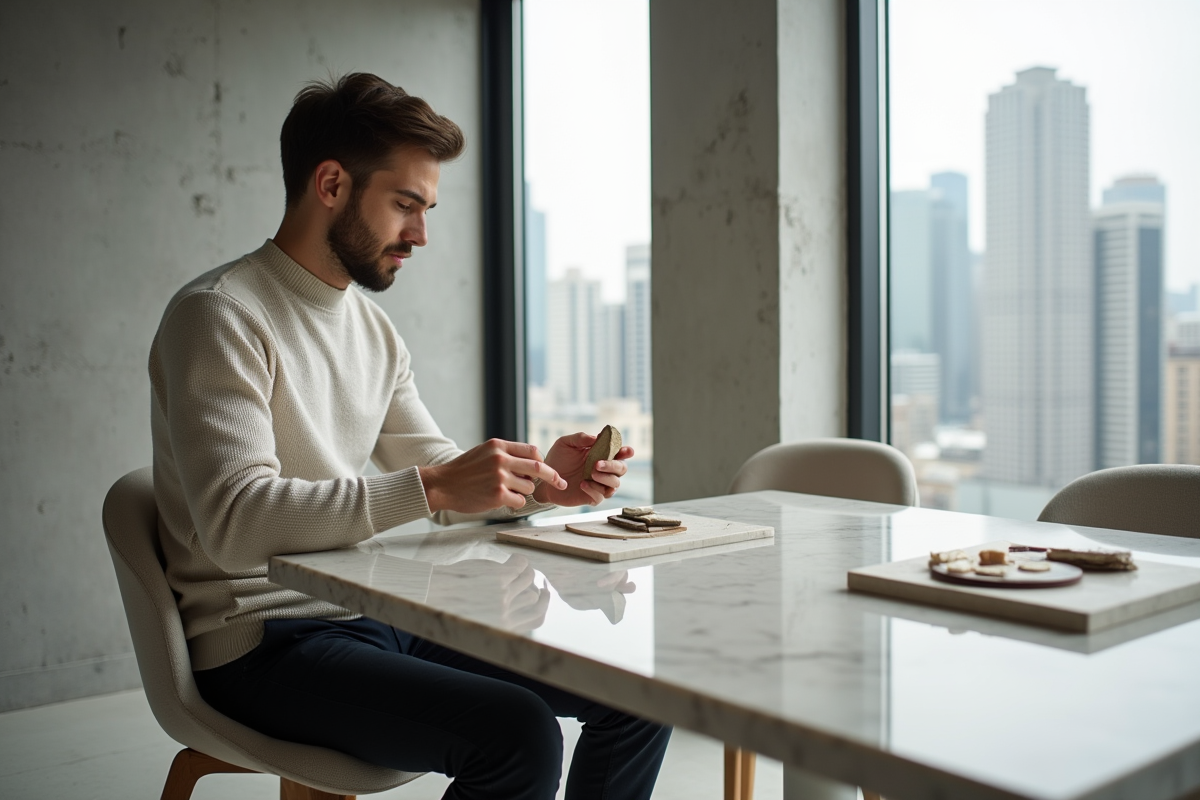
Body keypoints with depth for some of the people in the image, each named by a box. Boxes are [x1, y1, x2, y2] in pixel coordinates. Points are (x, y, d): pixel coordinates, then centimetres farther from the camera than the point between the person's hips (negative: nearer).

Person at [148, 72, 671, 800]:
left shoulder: (373, 328, 12)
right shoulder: (219, 316, -13)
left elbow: (438, 474, 14)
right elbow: (237, 523, -24)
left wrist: (538, 481, -6)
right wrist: (431, 487, -30)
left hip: (372, 613, 8)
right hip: (263, 641, -7)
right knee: (516, 733, -29)